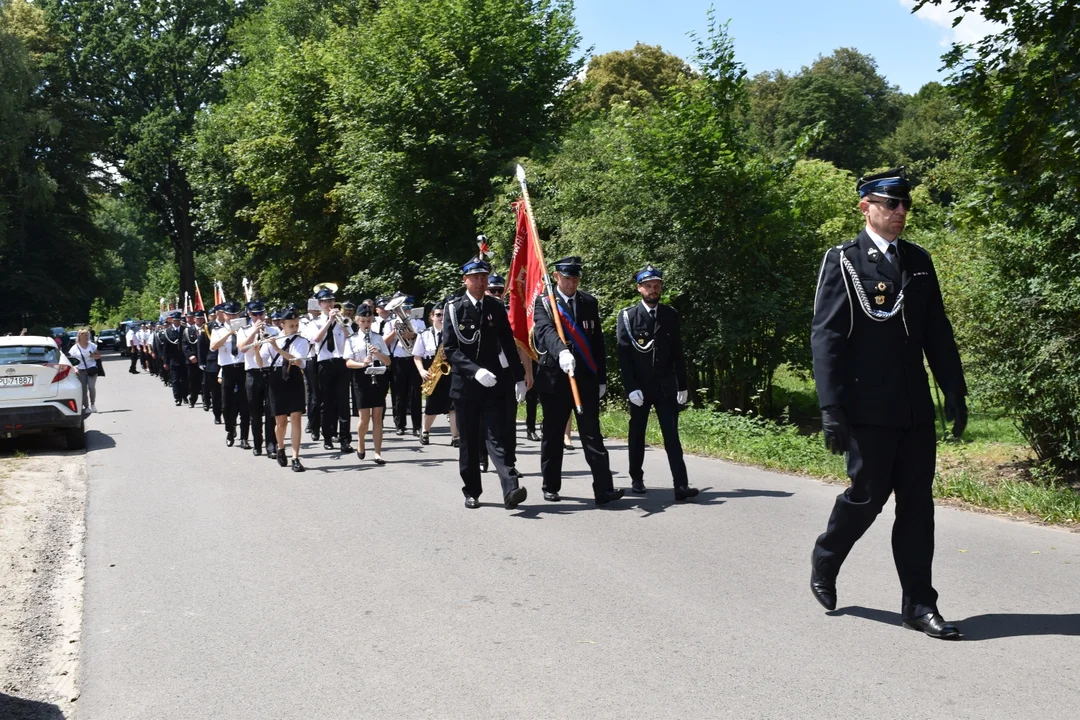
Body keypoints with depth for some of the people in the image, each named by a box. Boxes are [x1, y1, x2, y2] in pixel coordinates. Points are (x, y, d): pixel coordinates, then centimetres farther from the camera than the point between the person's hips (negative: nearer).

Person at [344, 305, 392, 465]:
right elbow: (348, 363, -6)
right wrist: (362, 364, -24)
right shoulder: (352, 340, 2)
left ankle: (377, 453, 1)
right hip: (362, 379, -1)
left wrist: (378, 353, -15)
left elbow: (388, 362, 5)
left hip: (379, 378, 2)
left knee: (377, 417, 0)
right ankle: (360, 444, 27)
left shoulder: (378, 338, 8)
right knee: (365, 417, 0)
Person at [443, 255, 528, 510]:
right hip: (465, 384, -1)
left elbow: (508, 345, 10)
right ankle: (472, 492, 20)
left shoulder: (496, 307, 5)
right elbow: (450, 350, -11)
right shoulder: (454, 308, -4)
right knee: (469, 441, 8)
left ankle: (510, 490, -18)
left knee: (498, 437, -8)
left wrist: (519, 377, 7)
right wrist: (475, 370, -23)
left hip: (493, 383, 1)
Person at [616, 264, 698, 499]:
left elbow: (678, 354, 8)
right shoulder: (627, 317, -3)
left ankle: (681, 485, -9)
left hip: (666, 386, 1)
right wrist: (631, 388, -14)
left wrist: (682, 386, 5)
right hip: (639, 388, -1)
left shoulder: (671, 315, 5)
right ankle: (636, 478, 26)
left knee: (672, 435, -5)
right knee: (637, 434, 11)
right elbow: (624, 355, -7)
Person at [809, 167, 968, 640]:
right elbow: (826, 339, -10)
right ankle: (823, 564, 27)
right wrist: (832, 410, -15)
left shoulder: (918, 260, 13)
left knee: (917, 502, 6)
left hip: (916, 407, 6)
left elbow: (938, 332, 15)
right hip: (869, 407, -5)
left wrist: (954, 391, 10)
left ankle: (918, 605, 14)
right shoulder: (842, 262, -5)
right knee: (867, 495, 0)